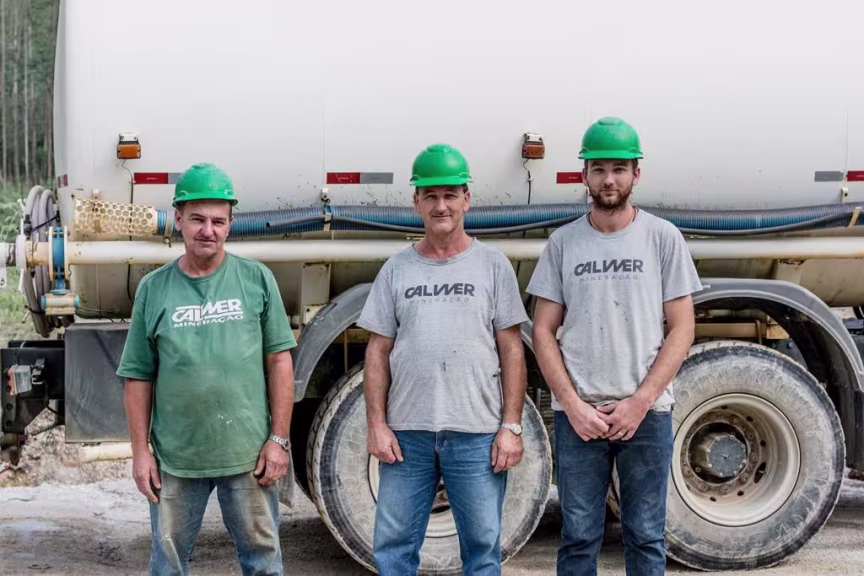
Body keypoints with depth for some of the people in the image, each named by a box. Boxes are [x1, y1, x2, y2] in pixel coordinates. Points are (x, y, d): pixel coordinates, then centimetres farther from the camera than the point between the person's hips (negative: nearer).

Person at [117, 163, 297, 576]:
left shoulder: (257, 279, 1)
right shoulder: (154, 289, 3)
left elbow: (279, 361, 1)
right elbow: (138, 378, 5)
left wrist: (278, 438, -3)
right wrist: (140, 451, 1)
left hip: (248, 453, -1)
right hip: (175, 459, 1)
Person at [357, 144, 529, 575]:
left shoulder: (492, 266, 5)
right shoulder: (396, 270, 10)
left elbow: (512, 352, 2)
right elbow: (378, 352, 10)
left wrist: (511, 426, -5)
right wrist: (376, 424, 1)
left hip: (477, 434, -2)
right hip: (407, 433, 2)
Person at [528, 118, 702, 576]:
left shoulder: (663, 238, 3)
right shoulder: (563, 242, 6)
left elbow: (681, 329, 0)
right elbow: (543, 332, 5)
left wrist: (639, 402, -9)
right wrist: (573, 405, -7)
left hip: (646, 413, -1)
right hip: (577, 413, 1)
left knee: (646, 538, 6)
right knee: (578, 538, 6)